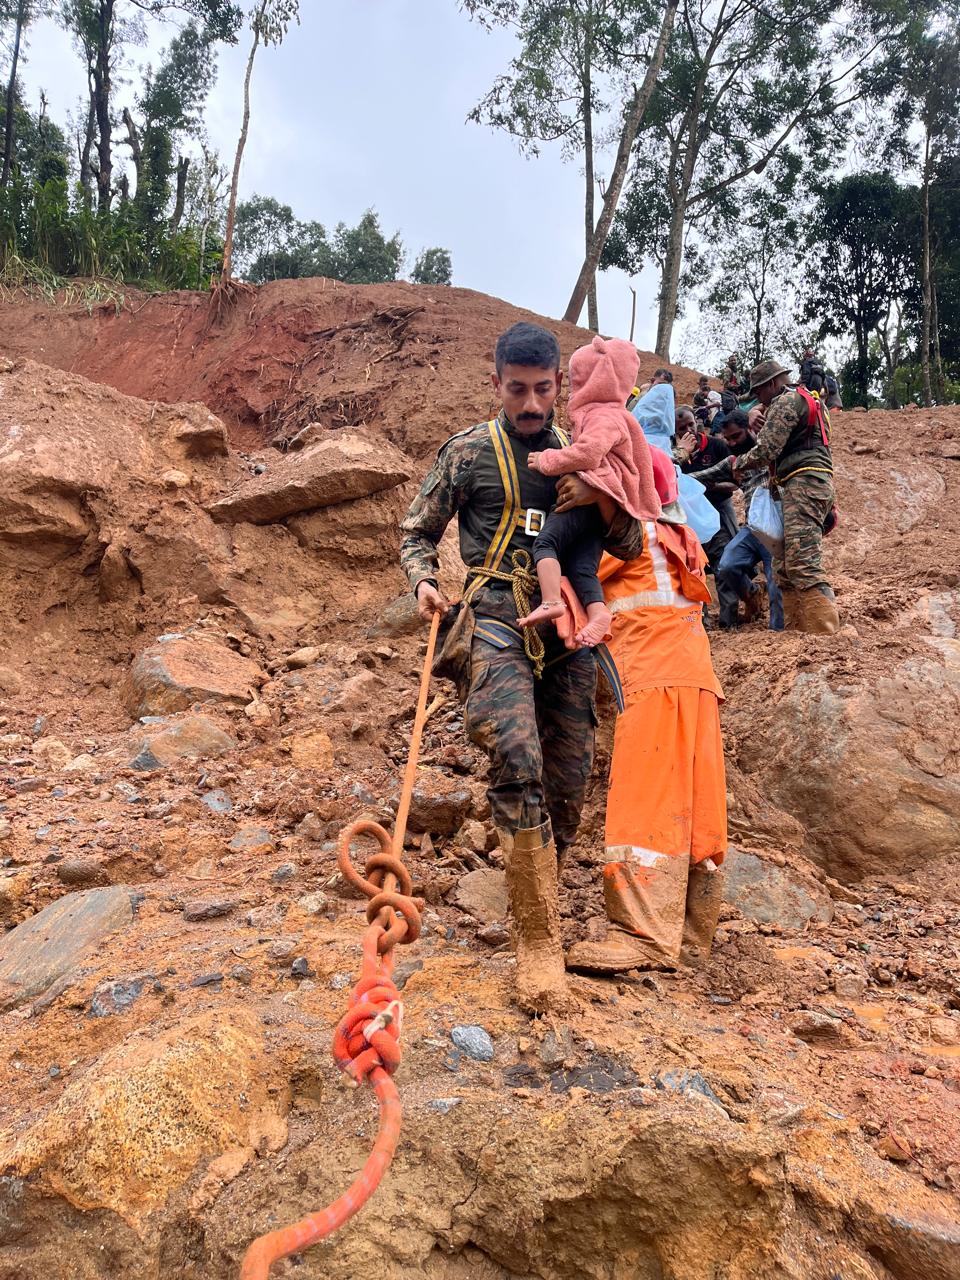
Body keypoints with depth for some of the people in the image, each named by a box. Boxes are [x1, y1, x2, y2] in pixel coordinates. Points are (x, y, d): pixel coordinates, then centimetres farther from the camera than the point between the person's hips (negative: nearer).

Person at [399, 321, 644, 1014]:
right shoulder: (468, 451, 9)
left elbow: (631, 548, 14)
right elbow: (418, 532, 16)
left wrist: (605, 500, -6)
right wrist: (425, 581, -5)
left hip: (570, 628, 4)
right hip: (497, 619, -3)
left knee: (566, 785, 3)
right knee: (519, 762, -24)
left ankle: (539, 903, 26)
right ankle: (540, 942, -17)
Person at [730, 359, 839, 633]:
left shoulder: (785, 402, -3)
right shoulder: (806, 401, 31)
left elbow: (766, 450, -11)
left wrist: (739, 463, 5)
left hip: (804, 482, -11)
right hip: (818, 483, 11)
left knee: (802, 563, -18)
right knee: (787, 563, 8)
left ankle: (826, 631, -23)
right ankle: (795, 626, 6)